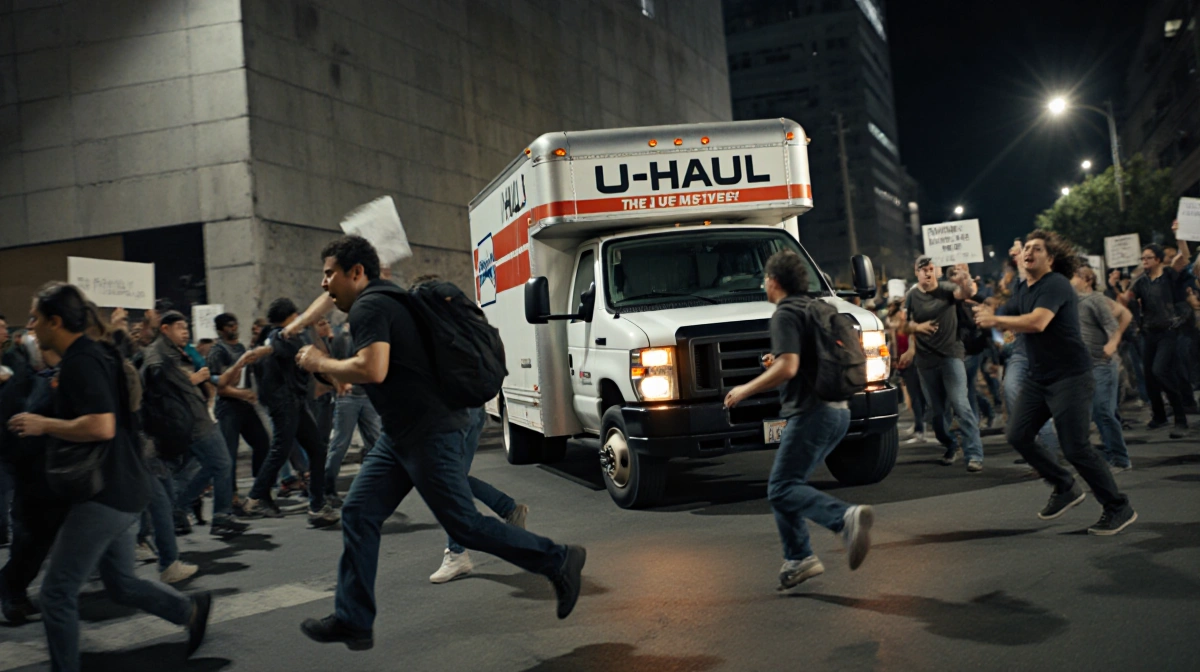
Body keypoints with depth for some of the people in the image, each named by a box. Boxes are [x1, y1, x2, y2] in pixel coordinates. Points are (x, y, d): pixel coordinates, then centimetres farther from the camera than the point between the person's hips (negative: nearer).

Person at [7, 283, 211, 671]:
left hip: (107, 492, -10)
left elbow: (101, 427, -29)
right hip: (120, 491, 10)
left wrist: (43, 425, -18)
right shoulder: (92, 355, 15)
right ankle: (192, 611, 24)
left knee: (58, 592, -3)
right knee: (122, 584, 18)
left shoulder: (81, 362, -17)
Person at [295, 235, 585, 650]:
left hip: (429, 433, -11)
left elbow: (373, 370, -28)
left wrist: (321, 363, -14)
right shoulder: (386, 300, 18)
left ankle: (558, 561, 7)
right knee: (358, 513, 7)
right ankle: (352, 620, 11)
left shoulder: (369, 306, -14)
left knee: (464, 525, -5)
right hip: (403, 434, 11)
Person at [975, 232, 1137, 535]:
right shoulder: (1023, 291, 13)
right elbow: (998, 320, 13)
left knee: (1075, 448, -10)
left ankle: (1119, 509, 7)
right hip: (1039, 378, 9)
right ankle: (1065, 488, 20)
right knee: (1018, 435, 3)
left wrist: (994, 319, -21)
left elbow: (1037, 322, -30)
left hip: (1070, 376, -9)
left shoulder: (1056, 284, -16)